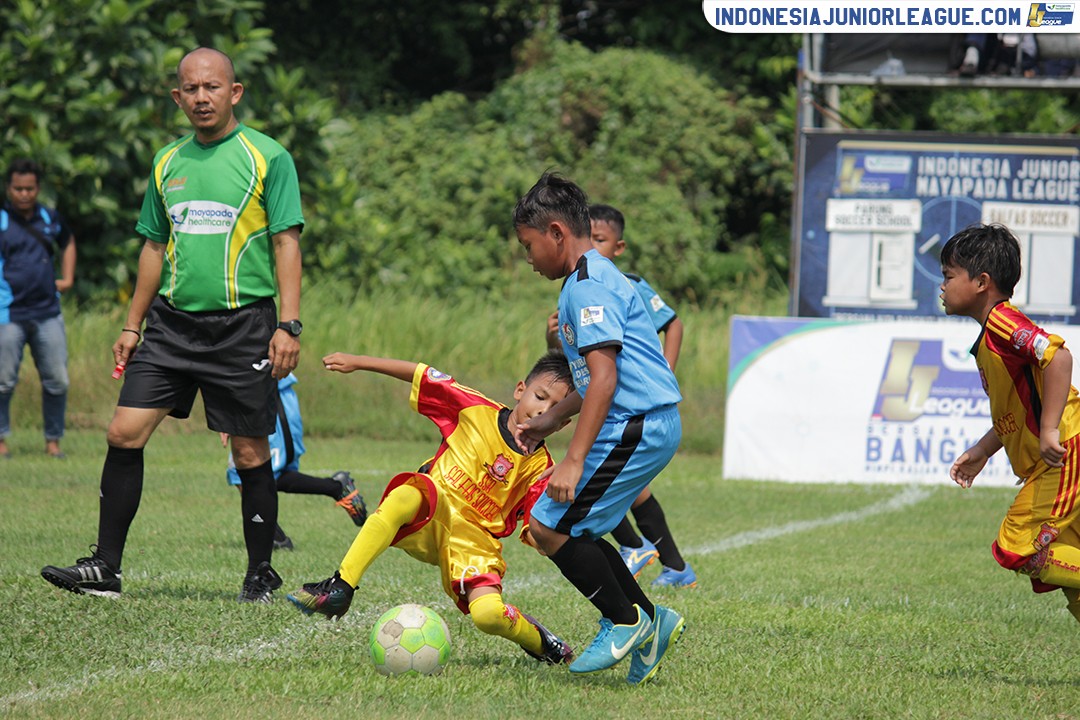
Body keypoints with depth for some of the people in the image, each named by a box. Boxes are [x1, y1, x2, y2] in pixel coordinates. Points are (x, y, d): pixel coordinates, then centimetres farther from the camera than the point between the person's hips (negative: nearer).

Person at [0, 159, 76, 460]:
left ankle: (53, 440, 14)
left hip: (48, 313, 4)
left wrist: (67, 279, 20)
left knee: (57, 381, 2)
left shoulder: (50, 219, 10)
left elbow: (67, 242, 32)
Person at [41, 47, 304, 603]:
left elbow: (286, 243, -4)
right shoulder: (168, 162, 12)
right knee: (124, 432, -6)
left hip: (243, 323, -4)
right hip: (171, 321, 4)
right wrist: (132, 325, 17)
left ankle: (260, 574, 15)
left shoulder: (267, 158, -2)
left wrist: (288, 325, -12)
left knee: (251, 454, 0)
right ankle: (105, 568, -1)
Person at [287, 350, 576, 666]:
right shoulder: (476, 409, 1)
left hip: (473, 539, 0)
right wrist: (357, 362, 5)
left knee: (488, 614, -26)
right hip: (430, 516, 0)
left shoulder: (539, 467, 2)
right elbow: (422, 376, 6)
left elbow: (536, 533, 3)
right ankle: (339, 588, -36)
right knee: (407, 495, -37)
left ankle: (539, 640, 12)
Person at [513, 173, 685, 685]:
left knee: (549, 528, -7)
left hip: (634, 428, -10)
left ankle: (625, 620, 2)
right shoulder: (595, 279, 19)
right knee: (573, 529, 14)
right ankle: (649, 622, 16)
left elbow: (605, 378, -21)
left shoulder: (588, 286, -14)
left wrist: (574, 460, -23)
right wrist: (550, 420, 32)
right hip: (649, 426, 10)